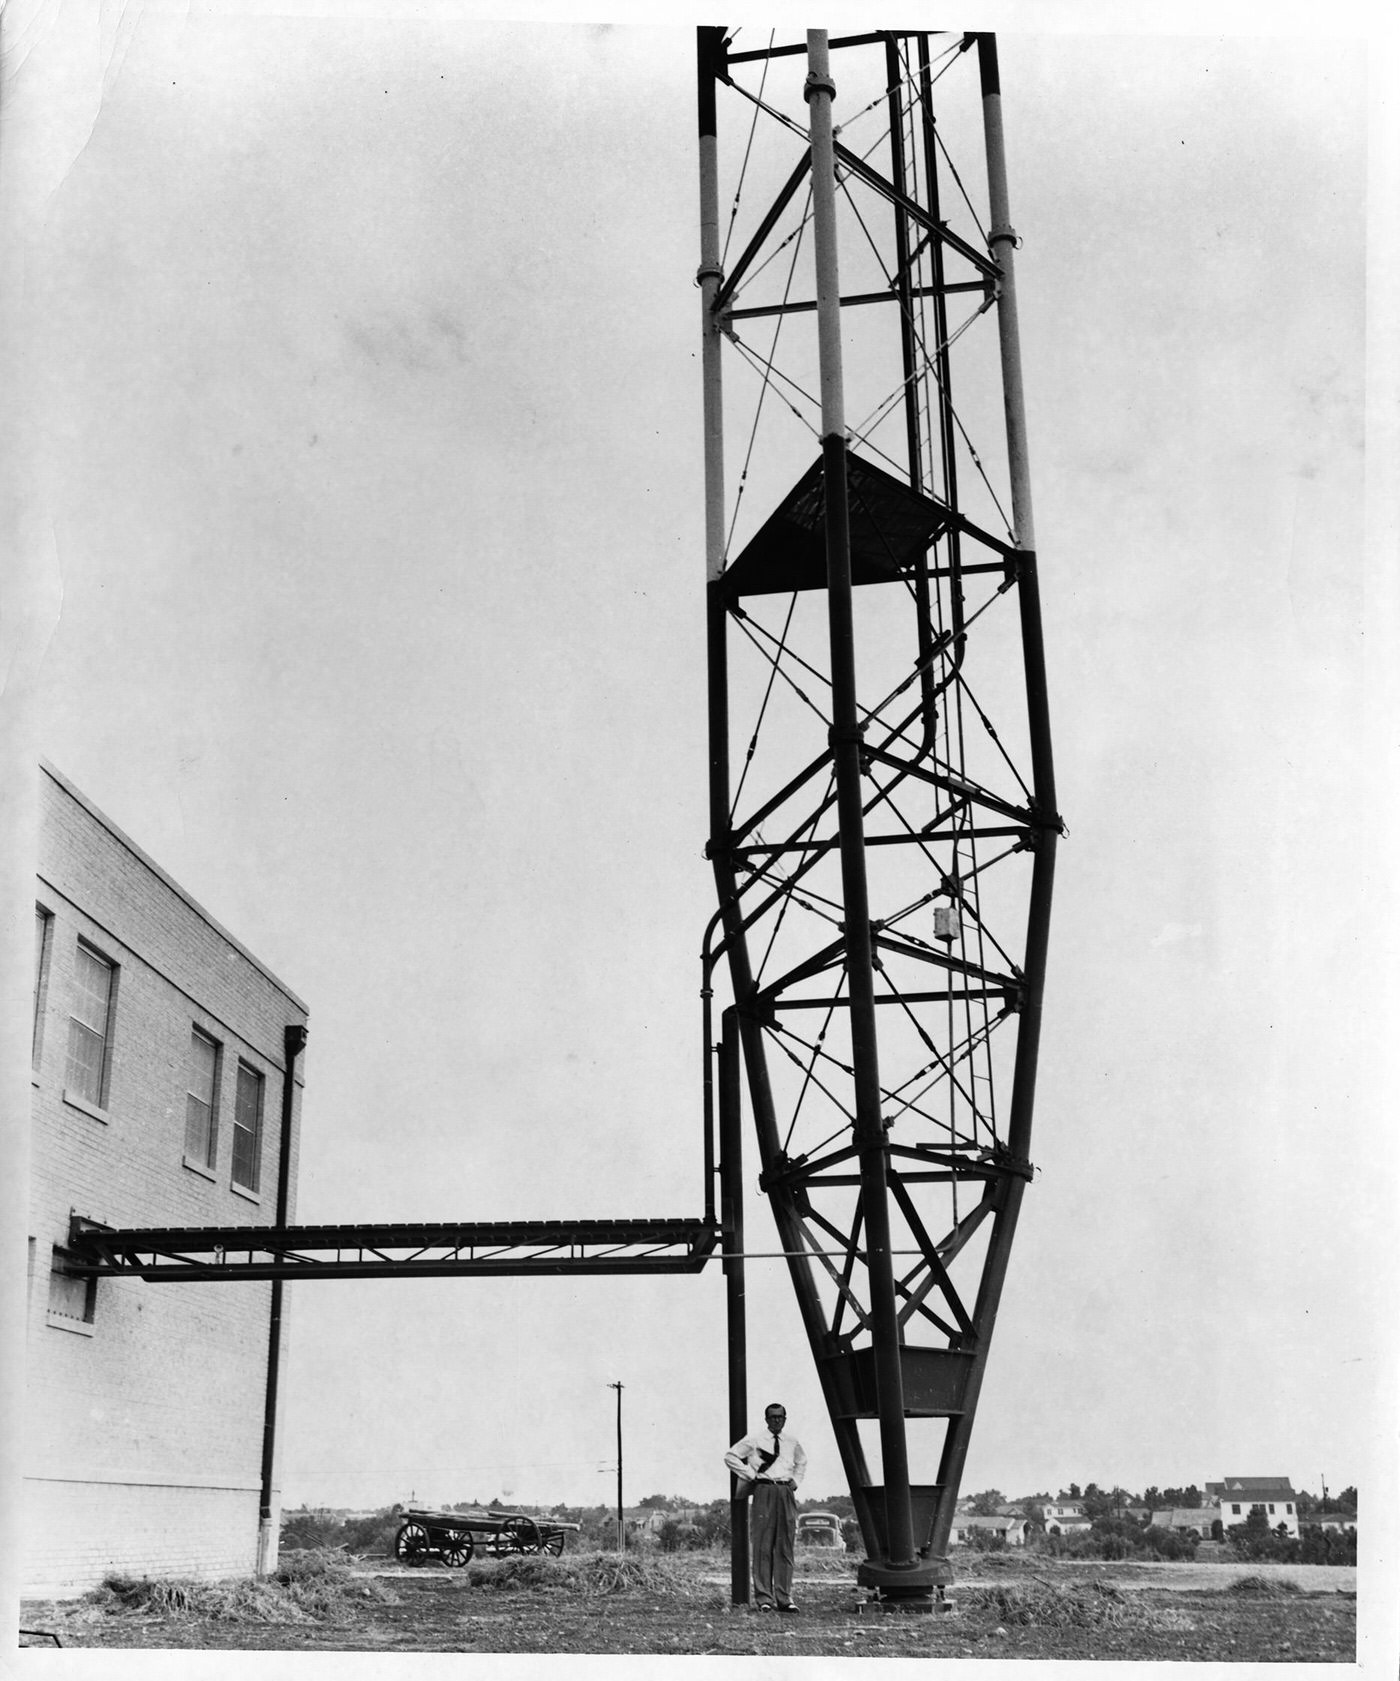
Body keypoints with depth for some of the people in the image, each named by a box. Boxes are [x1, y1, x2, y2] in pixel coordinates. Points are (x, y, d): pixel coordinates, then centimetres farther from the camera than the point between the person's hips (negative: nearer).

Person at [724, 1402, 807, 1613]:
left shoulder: (792, 1443, 15)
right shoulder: (754, 1440, 2)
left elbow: (802, 1461, 34)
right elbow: (730, 1456, 3)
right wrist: (750, 1475, -3)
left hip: (787, 1493, 4)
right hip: (764, 1491, -4)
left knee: (785, 1547, 3)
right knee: (763, 1546, -6)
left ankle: (784, 1598, 5)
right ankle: (764, 1598, -3)